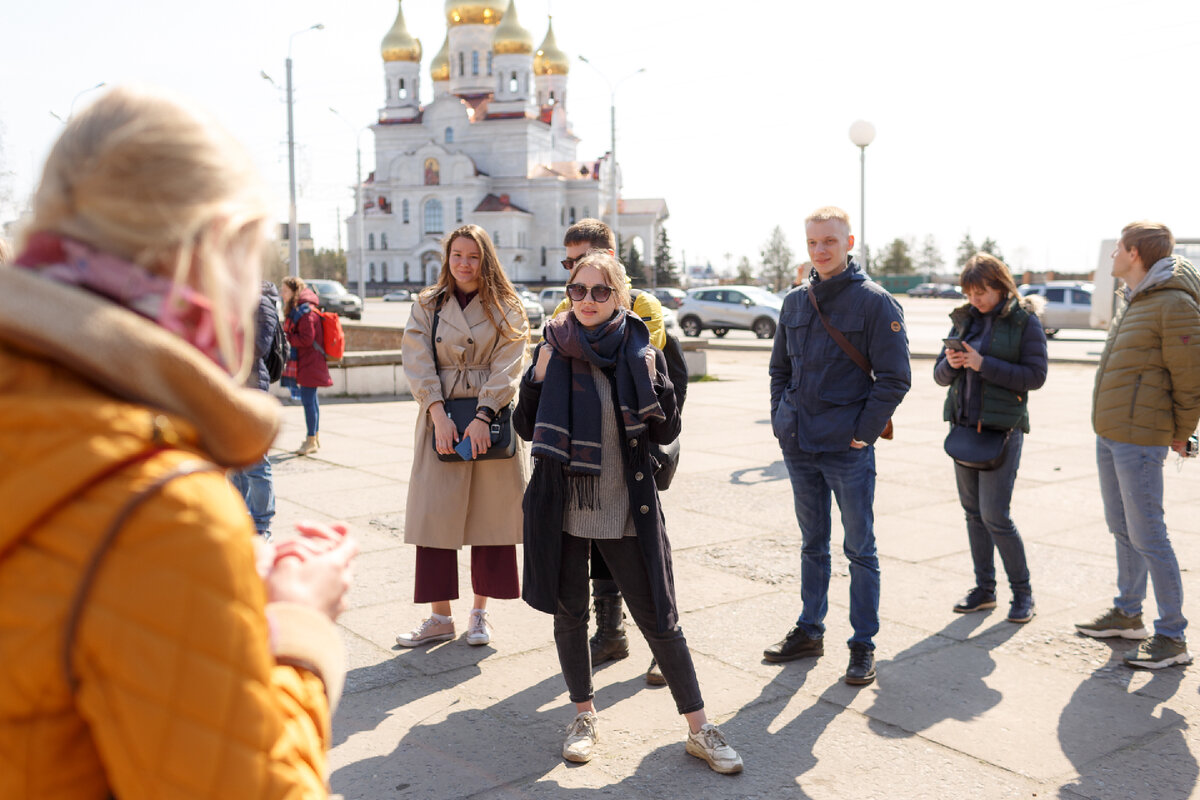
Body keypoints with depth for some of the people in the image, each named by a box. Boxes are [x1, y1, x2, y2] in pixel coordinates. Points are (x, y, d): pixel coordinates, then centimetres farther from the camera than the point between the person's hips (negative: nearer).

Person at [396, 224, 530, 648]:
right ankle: (439, 617, 10)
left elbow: (507, 367, -5)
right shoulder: (427, 306, 8)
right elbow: (418, 362, -2)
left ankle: (480, 612, 18)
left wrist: (482, 416, -17)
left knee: (492, 514, 3)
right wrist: (439, 413, -14)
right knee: (436, 514, 0)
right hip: (442, 418, 1)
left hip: (492, 421, -1)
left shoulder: (507, 309, 4)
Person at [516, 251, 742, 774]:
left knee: (659, 619, 3)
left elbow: (665, 434, -2)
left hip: (628, 509, -1)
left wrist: (652, 381, -11)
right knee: (569, 613, 13)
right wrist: (538, 378, -6)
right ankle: (584, 716, 33)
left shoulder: (640, 353, -2)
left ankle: (699, 729, 16)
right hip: (564, 507, 2)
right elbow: (526, 428, 4)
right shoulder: (554, 351, 0)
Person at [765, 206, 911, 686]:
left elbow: (894, 377, -8)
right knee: (813, 543, 16)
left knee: (859, 548, 5)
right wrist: (782, 421, 7)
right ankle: (809, 631, 29)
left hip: (848, 448, -5)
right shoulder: (795, 302, 8)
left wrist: (864, 431, -12)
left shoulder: (873, 301, -7)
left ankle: (863, 645, 16)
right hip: (799, 447, 5)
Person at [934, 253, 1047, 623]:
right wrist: (950, 364, -11)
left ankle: (1022, 592, 11)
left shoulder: (1025, 320, -5)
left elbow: (1036, 375, -11)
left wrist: (984, 364, -19)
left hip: (1002, 429, -6)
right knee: (973, 512, 10)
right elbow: (940, 376, 12)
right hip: (963, 426, 6)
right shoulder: (964, 320, 10)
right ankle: (984, 588, 22)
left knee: (995, 516, -7)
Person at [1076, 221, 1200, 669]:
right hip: (1109, 434, 10)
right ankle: (1127, 615, 31)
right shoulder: (1135, 302, 14)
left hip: (1140, 439, -10)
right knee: (1122, 529, 17)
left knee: (1147, 536, -5)